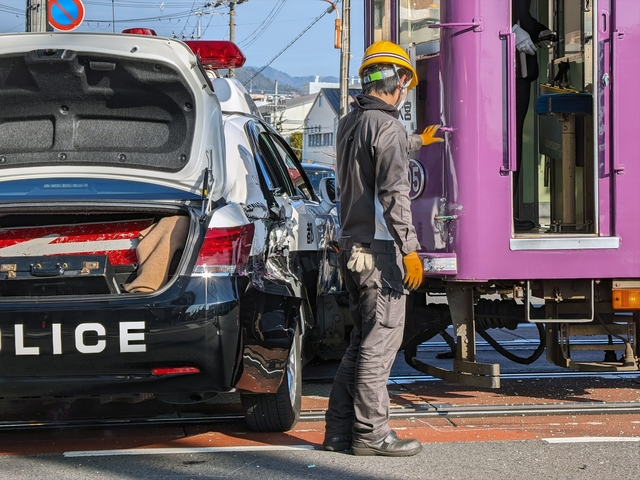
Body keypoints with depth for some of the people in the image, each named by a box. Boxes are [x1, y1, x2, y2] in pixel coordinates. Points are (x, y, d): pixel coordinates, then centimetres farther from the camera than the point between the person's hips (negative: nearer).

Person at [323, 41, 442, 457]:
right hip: (379, 250, -9)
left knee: (363, 341, 14)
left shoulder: (350, 124, 15)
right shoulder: (388, 126, -13)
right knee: (380, 342, -4)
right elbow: (394, 194, -21)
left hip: (353, 247, 9)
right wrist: (409, 249, -19)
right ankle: (370, 433, -1)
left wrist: (417, 142, 54)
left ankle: (340, 430, 15)